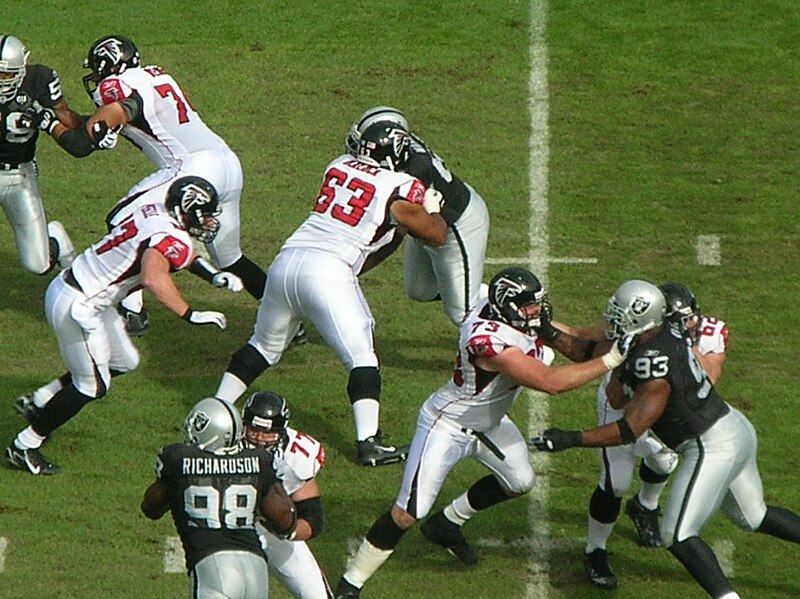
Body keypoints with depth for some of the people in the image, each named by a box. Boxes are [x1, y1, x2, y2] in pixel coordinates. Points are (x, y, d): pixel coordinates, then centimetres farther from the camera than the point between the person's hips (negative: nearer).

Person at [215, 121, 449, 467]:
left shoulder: (339, 167, 16)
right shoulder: (399, 191, 2)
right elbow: (437, 236, 13)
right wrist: (432, 208, 34)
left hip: (286, 261, 6)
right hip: (328, 271, -6)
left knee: (264, 346, 23)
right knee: (362, 358, 1)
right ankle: (369, 442, -9)